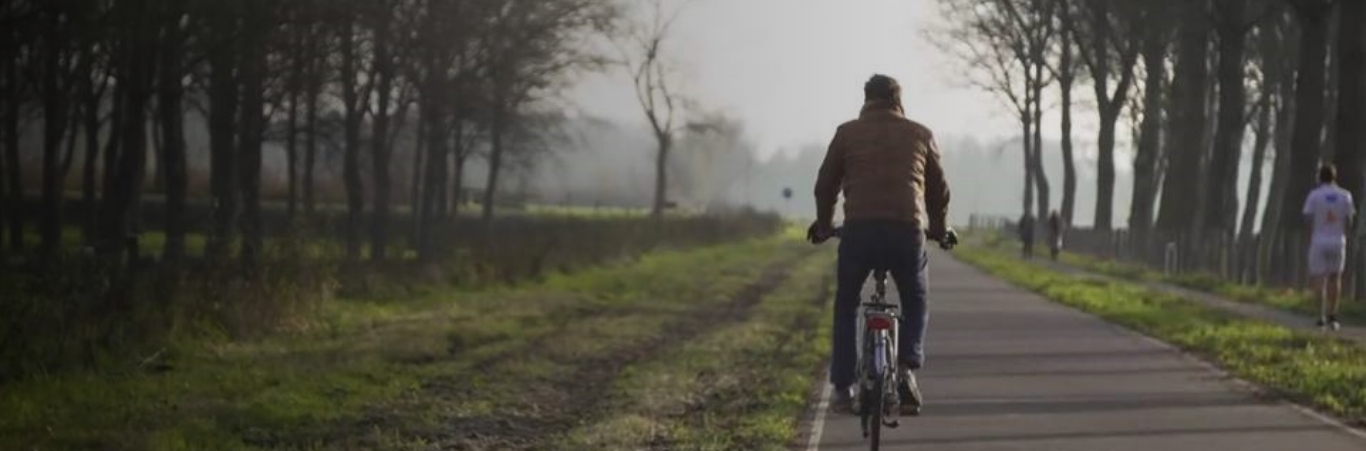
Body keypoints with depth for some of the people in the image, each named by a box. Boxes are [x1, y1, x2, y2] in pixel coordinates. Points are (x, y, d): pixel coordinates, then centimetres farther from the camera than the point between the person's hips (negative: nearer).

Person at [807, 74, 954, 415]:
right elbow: (939, 190, 21)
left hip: (859, 230, 0)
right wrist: (940, 230, 37)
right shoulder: (920, 135, 14)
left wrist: (824, 225, 33)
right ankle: (907, 368, 1)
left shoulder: (847, 133, 12)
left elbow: (826, 185, 16)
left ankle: (843, 386, 12)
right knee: (915, 303, 23)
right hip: (908, 230, 0)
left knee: (846, 304, 19)